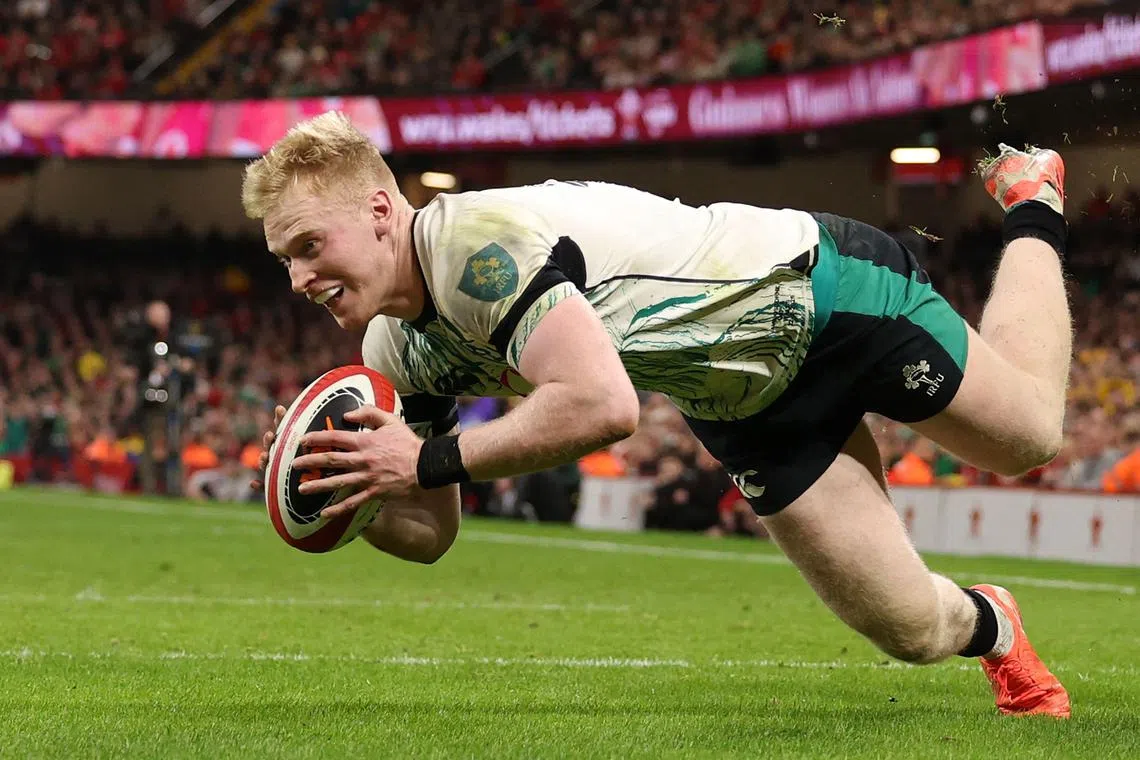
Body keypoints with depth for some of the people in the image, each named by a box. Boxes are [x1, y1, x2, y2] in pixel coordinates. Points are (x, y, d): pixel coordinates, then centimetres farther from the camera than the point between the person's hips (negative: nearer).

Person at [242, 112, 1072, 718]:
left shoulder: (481, 241, -37)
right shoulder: (396, 352, -10)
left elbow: (602, 403, -48)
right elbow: (429, 533, -3)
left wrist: (428, 459, -41)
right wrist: (345, 493, -24)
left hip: (819, 288, -6)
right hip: (747, 406, 6)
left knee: (1031, 432, 16)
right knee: (913, 629, 5)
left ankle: (1032, 208, 40)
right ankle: (991, 628, 40)